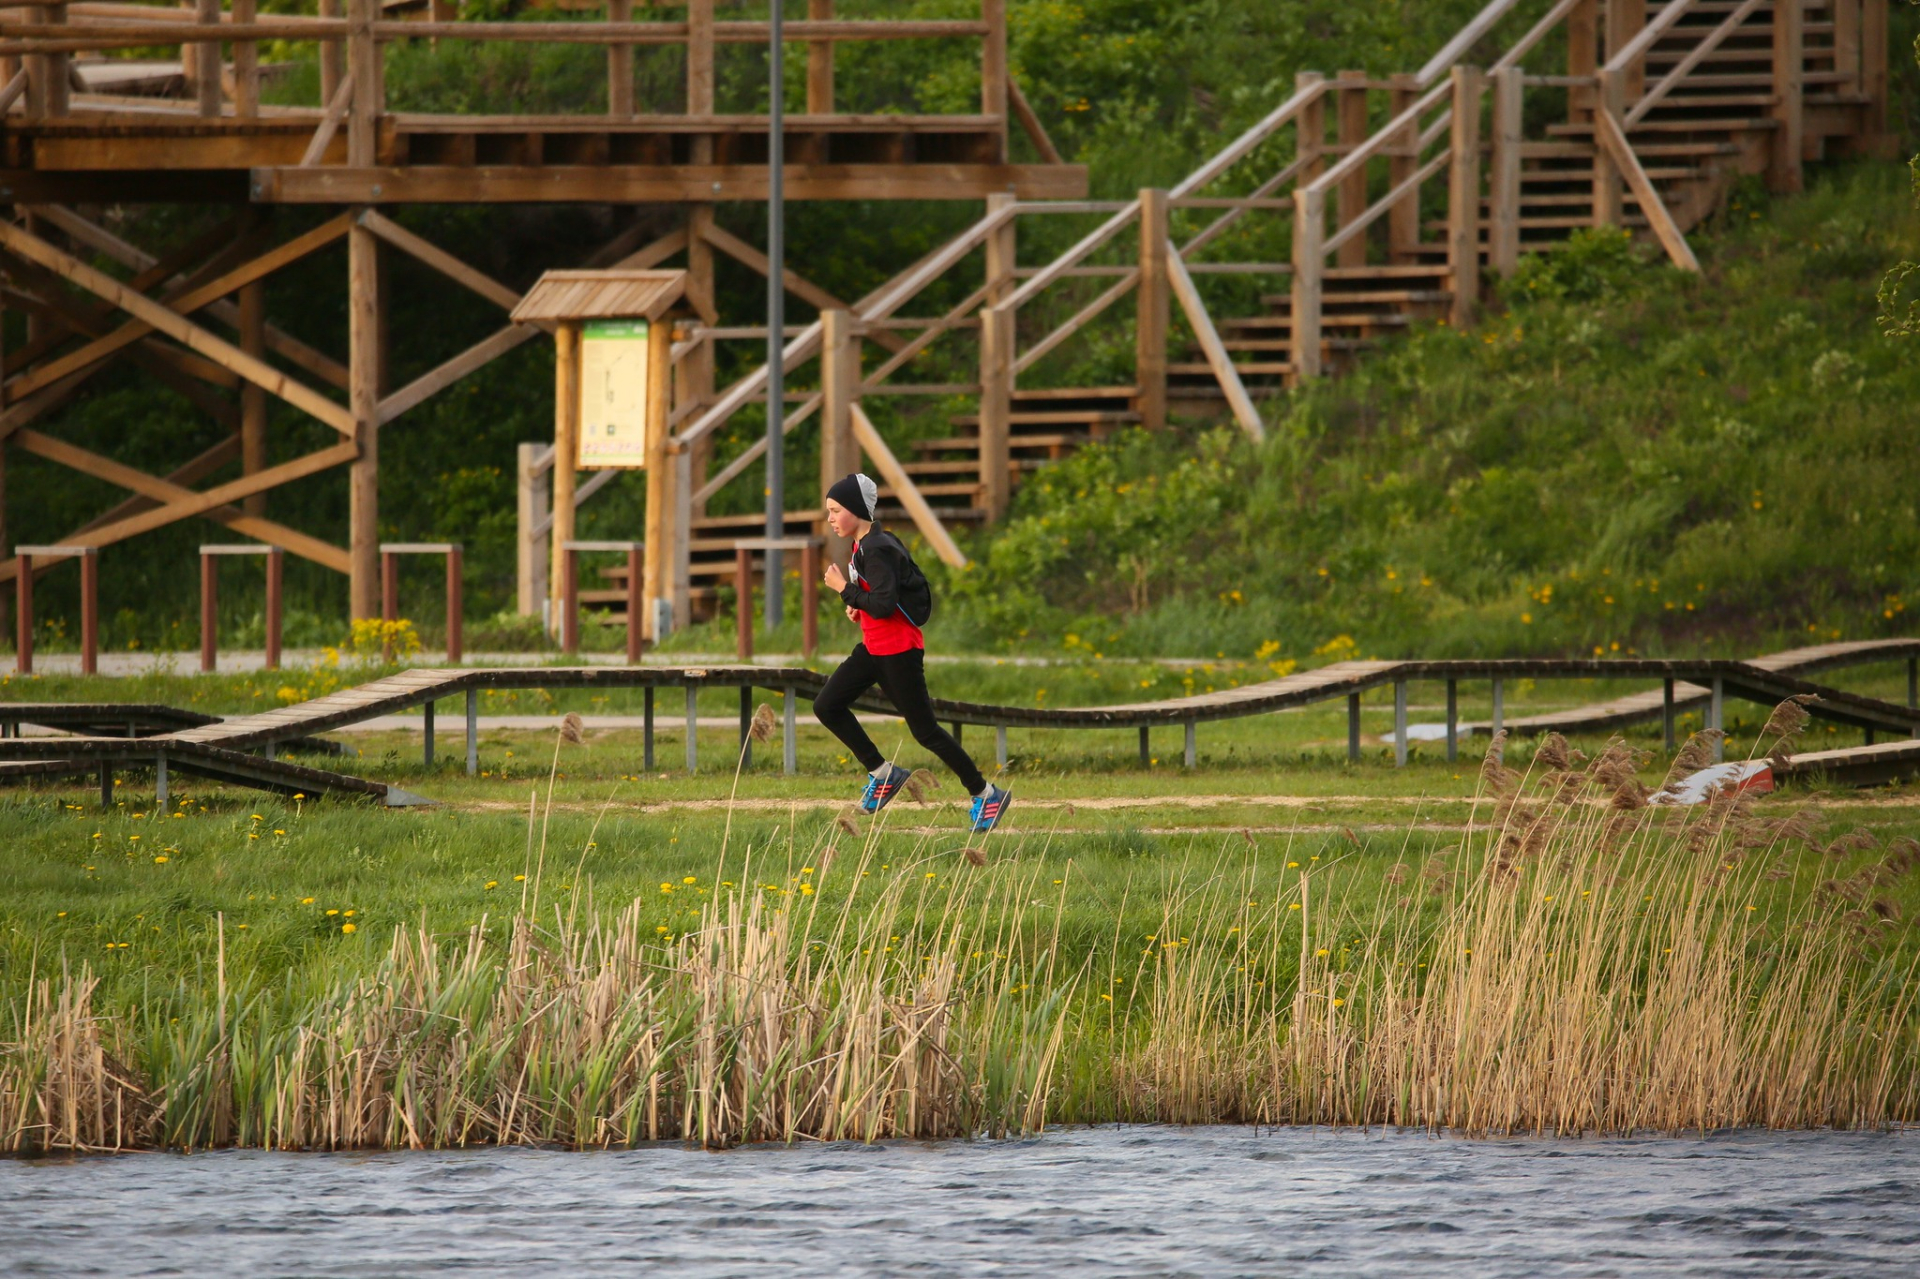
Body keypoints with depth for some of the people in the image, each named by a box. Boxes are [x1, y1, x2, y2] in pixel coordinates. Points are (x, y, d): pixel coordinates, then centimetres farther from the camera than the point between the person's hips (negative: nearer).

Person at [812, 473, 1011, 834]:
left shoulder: (876, 551, -20)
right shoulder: (863, 546, 10)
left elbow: (882, 605, -28)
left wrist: (843, 589, -19)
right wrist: (859, 605, 8)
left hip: (899, 651, -10)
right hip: (874, 648, 10)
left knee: (924, 730, -4)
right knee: (827, 706, 2)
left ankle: (986, 794, 6)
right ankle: (883, 773, 10)